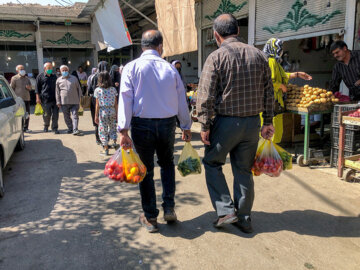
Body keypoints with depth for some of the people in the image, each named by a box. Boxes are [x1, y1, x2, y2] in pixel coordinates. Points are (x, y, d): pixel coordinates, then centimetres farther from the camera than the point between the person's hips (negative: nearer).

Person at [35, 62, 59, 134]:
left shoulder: (54, 77, 17)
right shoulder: (40, 76, 4)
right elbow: (37, 88, 1)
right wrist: (38, 98, -6)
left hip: (54, 99, 3)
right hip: (45, 99, -3)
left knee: (55, 114, -3)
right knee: (47, 114, 2)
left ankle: (54, 128, 5)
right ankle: (46, 126, 26)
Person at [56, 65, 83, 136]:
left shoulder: (74, 78, 10)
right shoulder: (59, 80, 10)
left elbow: (79, 89, 13)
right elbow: (57, 92, 9)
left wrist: (79, 99, 9)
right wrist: (58, 102, 4)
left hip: (74, 101, -1)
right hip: (64, 102, 1)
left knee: (75, 116, -9)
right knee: (67, 117, 7)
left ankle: (75, 130, -13)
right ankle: (70, 128, 20)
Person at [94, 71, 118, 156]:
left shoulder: (98, 90, -6)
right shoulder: (113, 89, 0)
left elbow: (97, 105, -5)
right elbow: (116, 104, 1)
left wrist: (96, 116, 1)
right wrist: (117, 114, 10)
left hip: (103, 112, -2)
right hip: (112, 111, 2)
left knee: (103, 131, 8)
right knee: (113, 129, 21)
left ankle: (106, 149, 12)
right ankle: (115, 143, 15)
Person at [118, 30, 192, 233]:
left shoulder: (132, 67, -2)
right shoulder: (170, 69, 4)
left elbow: (125, 99, -10)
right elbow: (181, 101, 7)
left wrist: (124, 130, -11)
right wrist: (186, 127, 16)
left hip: (142, 125, -1)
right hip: (167, 124, 2)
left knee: (146, 170, 9)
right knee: (167, 164, 22)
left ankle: (150, 218, 17)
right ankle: (169, 208, 18)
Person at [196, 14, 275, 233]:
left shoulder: (216, 57, -8)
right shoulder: (258, 55, 6)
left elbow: (206, 95, -12)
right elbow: (268, 91, 9)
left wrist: (205, 125, -6)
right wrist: (268, 121, 14)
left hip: (225, 122, -5)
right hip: (252, 123, 5)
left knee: (212, 163, 15)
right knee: (244, 170, 14)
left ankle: (226, 210, 10)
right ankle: (244, 219, 24)